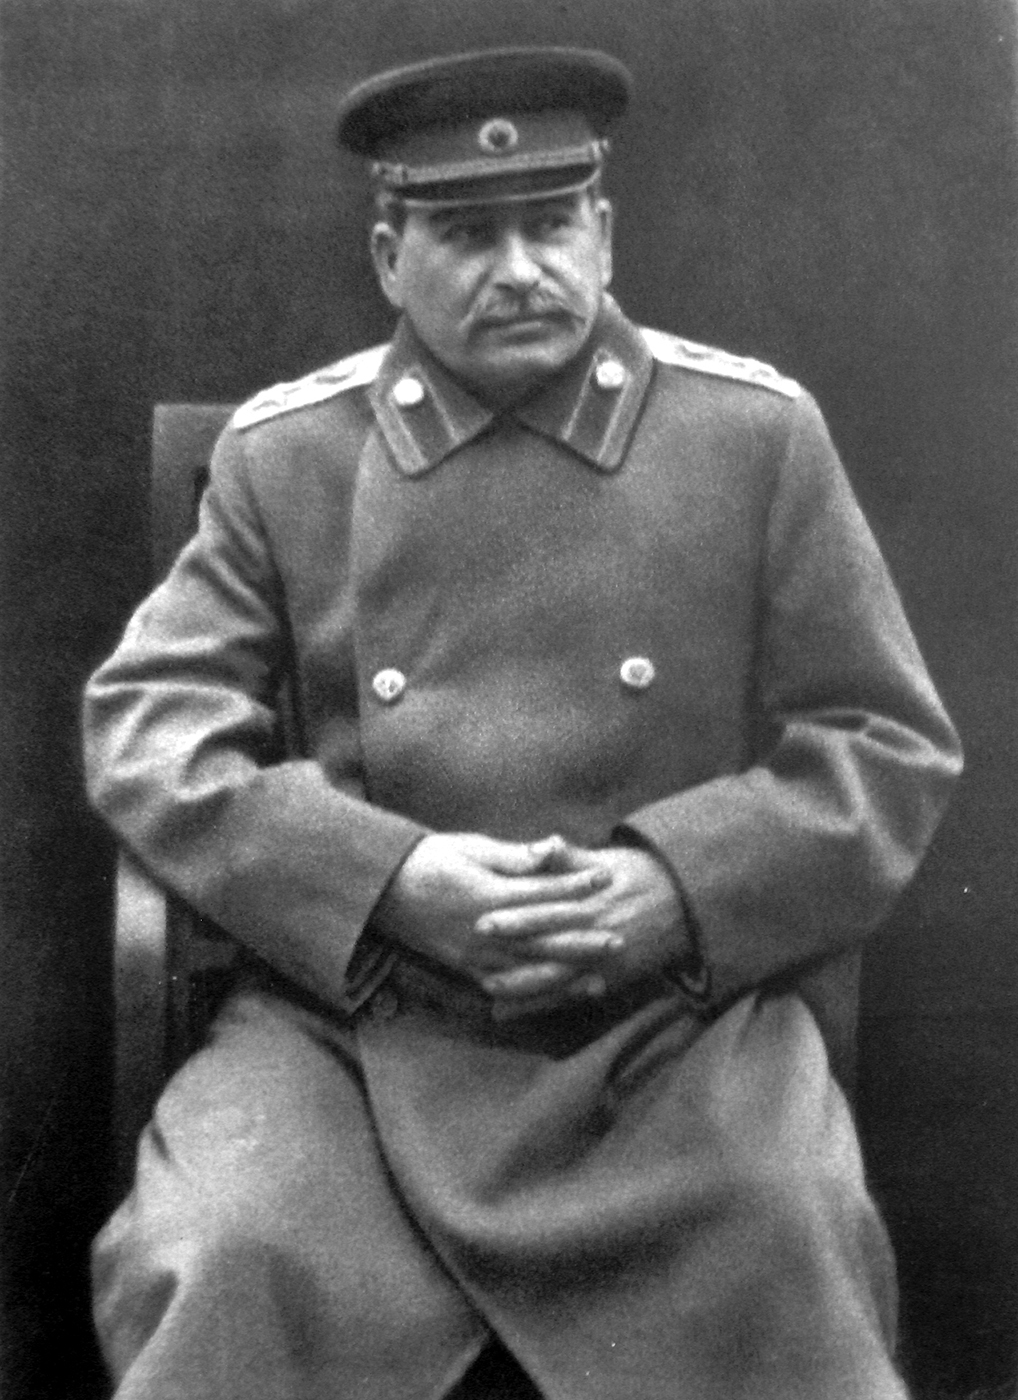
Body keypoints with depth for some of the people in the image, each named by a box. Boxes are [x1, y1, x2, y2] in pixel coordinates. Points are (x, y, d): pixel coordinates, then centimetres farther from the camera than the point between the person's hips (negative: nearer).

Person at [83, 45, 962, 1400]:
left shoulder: (759, 433, 4)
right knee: (210, 1279, -24)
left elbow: (891, 747, 5)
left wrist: (671, 893, -12)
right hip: (355, 1012, 1)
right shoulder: (282, 453, 6)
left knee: (786, 1274, -25)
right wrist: (392, 881, -14)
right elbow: (146, 722, 2)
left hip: (683, 1013, 0)